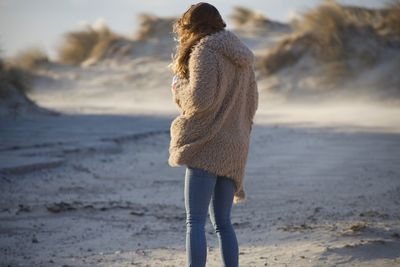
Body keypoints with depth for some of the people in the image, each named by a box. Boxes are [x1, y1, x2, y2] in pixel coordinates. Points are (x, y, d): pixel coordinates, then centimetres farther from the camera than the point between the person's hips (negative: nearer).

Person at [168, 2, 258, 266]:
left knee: (195, 221, -9)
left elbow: (200, 99, -17)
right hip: (235, 148, 8)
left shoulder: (204, 52, -8)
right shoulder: (241, 58, 17)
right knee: (222, 222, 13)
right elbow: (252, 103, 20)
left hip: (206, 146, -8)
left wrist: (179, 87, 2)